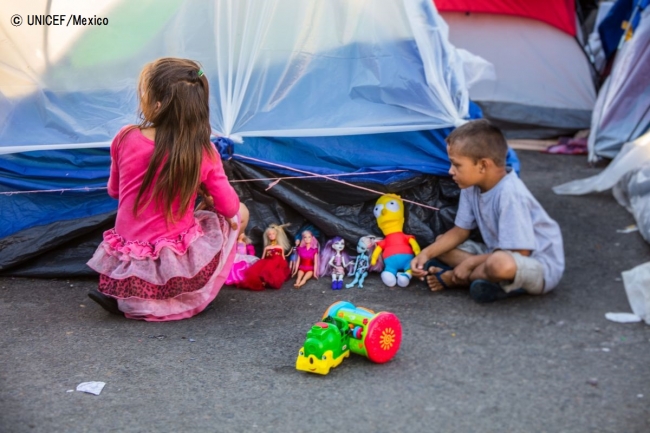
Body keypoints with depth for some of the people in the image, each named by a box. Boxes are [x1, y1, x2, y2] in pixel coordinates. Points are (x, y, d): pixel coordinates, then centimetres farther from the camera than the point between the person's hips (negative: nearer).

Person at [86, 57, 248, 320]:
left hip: (126, 267, 4)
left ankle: (118, 294, 19)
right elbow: (229, 207, -2)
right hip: (176, 268, -4)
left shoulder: (125, 138, -7)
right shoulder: (203, 152, -13)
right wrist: (205, 192, 19)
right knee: (240, 213, 17)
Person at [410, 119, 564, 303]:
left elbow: (518, 252, -27)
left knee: (501, 263, -41)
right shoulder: (472, 187, -4)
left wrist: (471, 262, -20)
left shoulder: (510, 194, -29)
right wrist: (426, 253, -9)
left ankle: (453, 278, -13)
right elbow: (460, 231, 6)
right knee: (441, 243, 5)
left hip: (541, 267, -9)